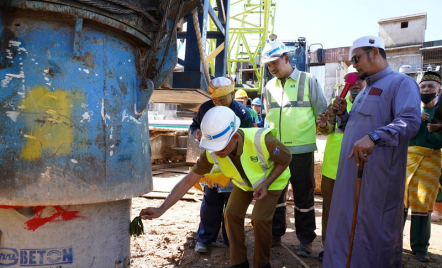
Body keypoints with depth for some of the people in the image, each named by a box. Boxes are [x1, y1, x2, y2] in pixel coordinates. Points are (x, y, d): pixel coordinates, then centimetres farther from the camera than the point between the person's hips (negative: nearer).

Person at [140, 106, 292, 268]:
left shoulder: (261, 140, -42)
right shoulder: (212, 152, -30)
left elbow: (286, 159, -21)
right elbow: (188, 181, -24)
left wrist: (266, 183, -32)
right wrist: (161, 209, -29)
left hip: (272, 178, -3)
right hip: (244, 181, 4)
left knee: (260, 218, -17)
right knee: (232, 214, -9)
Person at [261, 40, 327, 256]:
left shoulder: (308, 80, -2)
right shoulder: (269, 87, 10)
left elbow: (322, 112, 1)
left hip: (301, 149, -4)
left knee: (304, 196, 5)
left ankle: (305, 239, 19)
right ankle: (275, 234, 28)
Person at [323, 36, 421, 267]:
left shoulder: (401, 82, -6)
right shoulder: (365, 90, 22)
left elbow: (410, 122, -23)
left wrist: (373, 138, -36)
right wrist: (343, 114, 10)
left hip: (377, 174, -9)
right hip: (351, 172, 9)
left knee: (374, 231, 2)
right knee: (346, 228, 15)